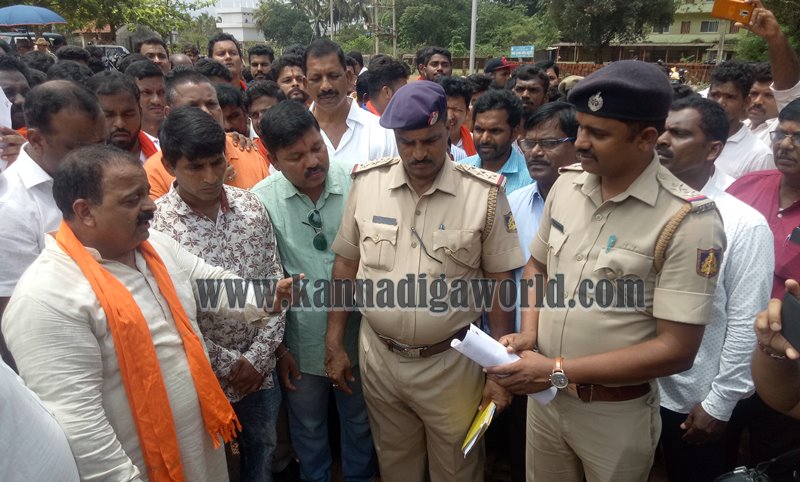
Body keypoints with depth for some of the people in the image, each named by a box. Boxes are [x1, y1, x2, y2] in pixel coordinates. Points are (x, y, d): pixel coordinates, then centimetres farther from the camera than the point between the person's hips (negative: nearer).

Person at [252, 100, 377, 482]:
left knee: (360, 422, 23)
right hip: (300, 343, 0)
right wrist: (276, 346, 0)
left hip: (356, 335, 1)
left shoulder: (356, 185, -12)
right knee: (308, 429, 22)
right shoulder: (260, 201, -14)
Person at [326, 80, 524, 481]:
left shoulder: (485, 193, -12)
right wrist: (334, 344, 3)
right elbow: (346, 263, 3)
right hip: (378, 357, 3)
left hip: (452, 362, -2)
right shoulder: (367, 182, -5)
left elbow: (500, 283, -6)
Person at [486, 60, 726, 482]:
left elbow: (676, 350, -21)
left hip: (616, 414, -4)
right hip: (544, 396, 5)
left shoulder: (688, 220, -20)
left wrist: (558, 371, -21)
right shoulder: (566, 184, -3)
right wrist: (528, 334, -7)